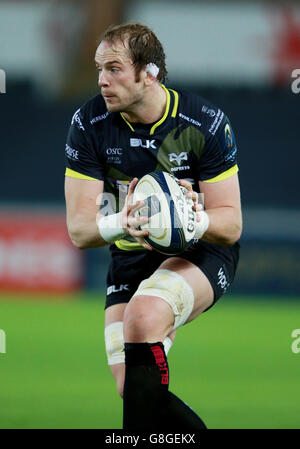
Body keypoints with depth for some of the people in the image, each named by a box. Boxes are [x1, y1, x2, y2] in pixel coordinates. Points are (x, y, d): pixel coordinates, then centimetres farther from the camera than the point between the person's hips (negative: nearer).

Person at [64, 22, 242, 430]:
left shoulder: (205, 122, -17)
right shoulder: (89, 123, -11)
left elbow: (231, 223, -14)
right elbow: (78, 229, -14)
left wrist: (197, 219, -38)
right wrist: (121, 224, -38)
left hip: (203, 252, -4)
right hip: (131, 257, 4)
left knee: (143, 314, -35)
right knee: (130, 390, -11)